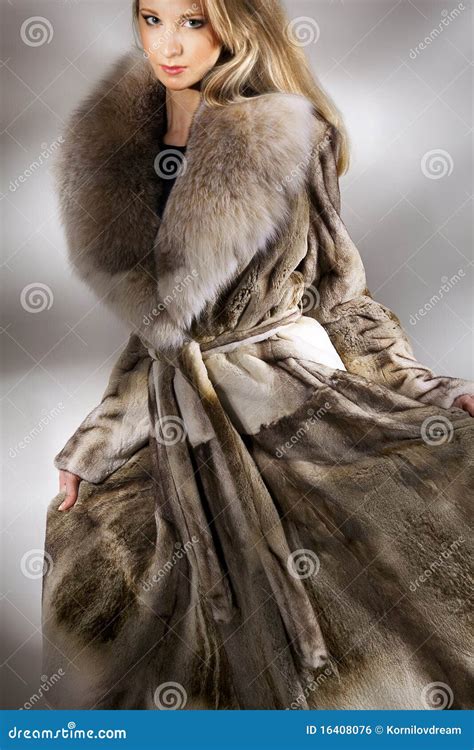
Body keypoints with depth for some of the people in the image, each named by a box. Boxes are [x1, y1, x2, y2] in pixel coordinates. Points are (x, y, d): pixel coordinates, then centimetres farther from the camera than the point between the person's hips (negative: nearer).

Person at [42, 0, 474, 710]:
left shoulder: (284, 136, -6)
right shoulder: (117, 148, 6)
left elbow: (335, 286, 3)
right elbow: (156, 325, 11)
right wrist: (93, 445, 13)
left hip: (296, 398, -3)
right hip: (184, 431, 4)